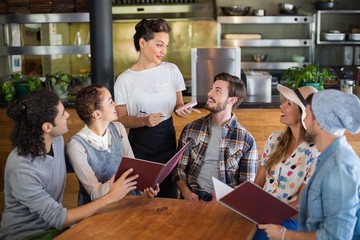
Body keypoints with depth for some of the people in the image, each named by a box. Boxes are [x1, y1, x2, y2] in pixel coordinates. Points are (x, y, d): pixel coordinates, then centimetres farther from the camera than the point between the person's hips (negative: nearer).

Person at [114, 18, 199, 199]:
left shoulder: (171, 70, -1)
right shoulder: (124, 80, -8)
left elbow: (178, 103, 9)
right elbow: (122, 119, -5)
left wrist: (180, 109, -13)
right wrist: (144, 121, -23)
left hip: (167, 139, 2)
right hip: (140, 144, -2)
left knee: (169, 196, 8)